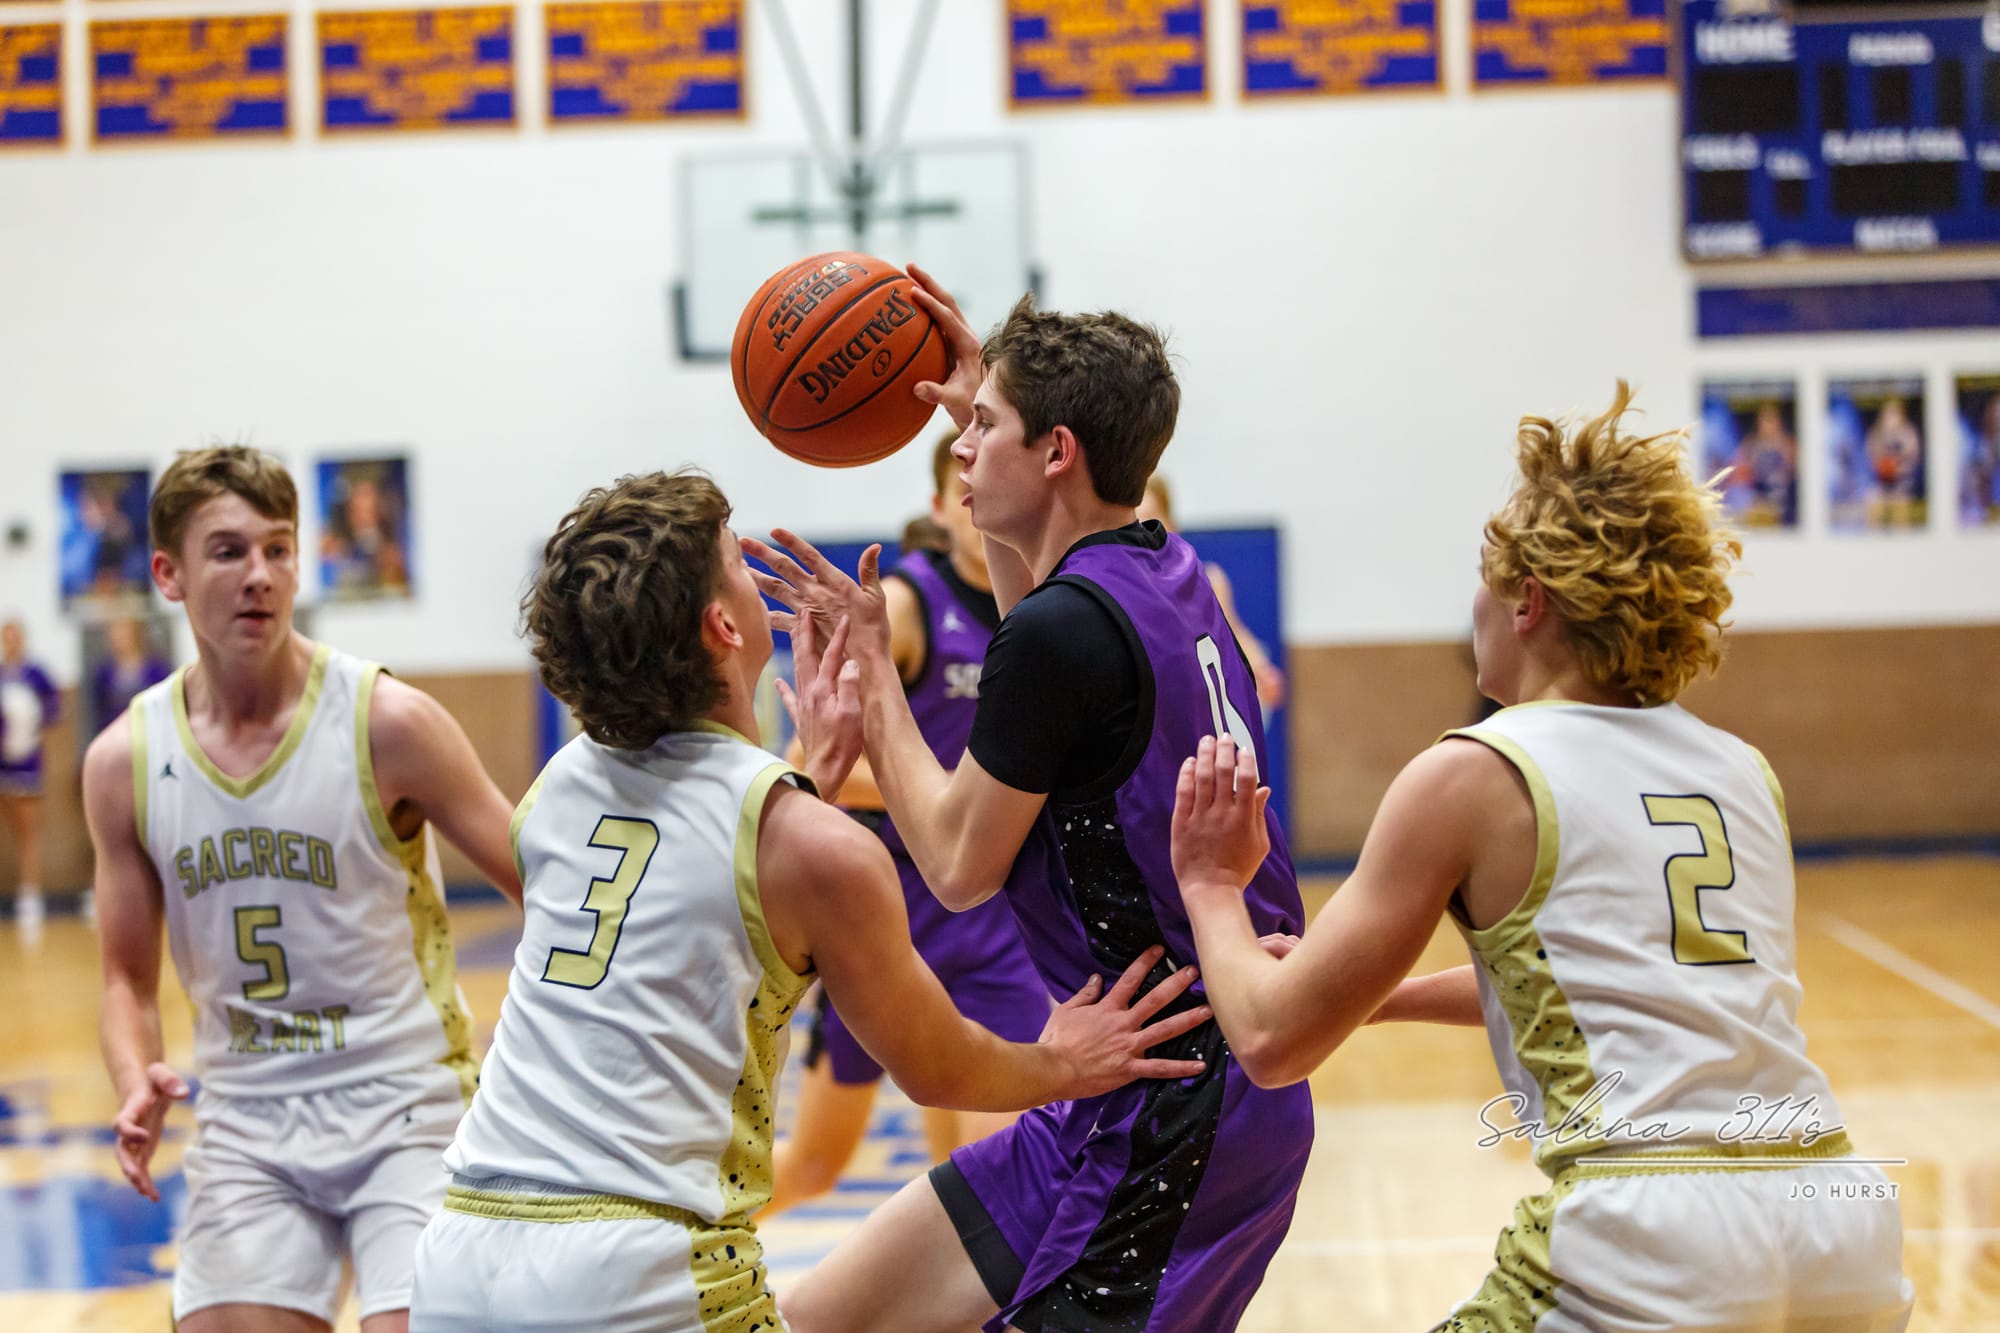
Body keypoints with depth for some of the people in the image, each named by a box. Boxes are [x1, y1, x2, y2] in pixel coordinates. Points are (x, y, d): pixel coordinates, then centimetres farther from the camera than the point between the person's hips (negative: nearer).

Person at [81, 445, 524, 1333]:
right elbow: (129, 976, 10)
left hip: (404, 1105, -3)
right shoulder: (125, 761, 0)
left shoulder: (388, 722, -10)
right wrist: (137, 1084, -10)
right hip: (246, 1121, 3)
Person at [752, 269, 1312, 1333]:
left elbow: (958, 865, -9)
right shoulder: (1171, 575, 9)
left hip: (1158, 1111, -10)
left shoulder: (1062, 628, -18)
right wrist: (984, 408, 30)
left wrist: (867, 661, 0)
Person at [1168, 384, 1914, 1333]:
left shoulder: (1470, 776, 0)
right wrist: (1384, 996, 39)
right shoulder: (1742, 772, 17)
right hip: (1848, 1224, 7)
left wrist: (1211, 885, 21)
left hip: (1653, 1251, -6)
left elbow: (1274, 1041, 3)